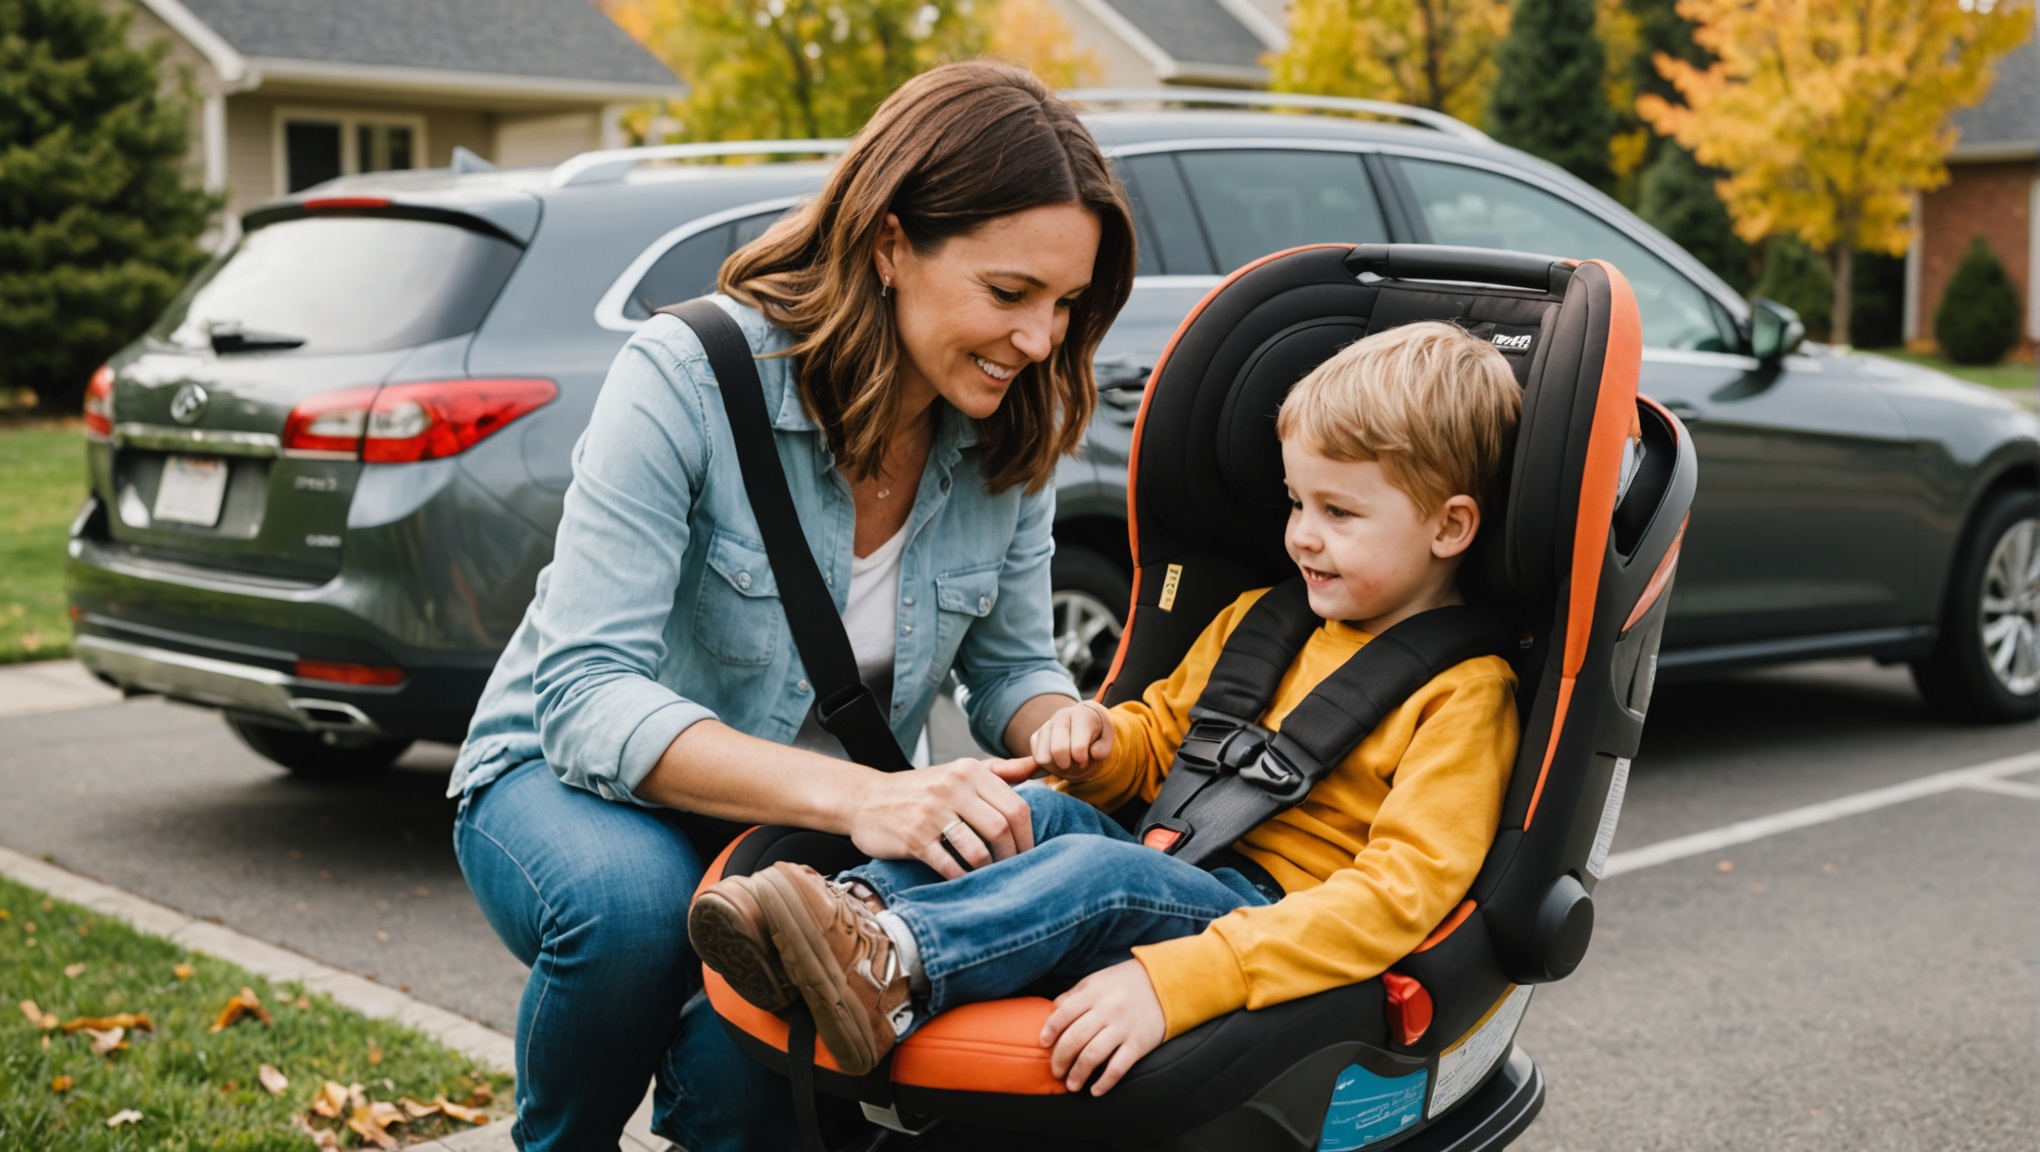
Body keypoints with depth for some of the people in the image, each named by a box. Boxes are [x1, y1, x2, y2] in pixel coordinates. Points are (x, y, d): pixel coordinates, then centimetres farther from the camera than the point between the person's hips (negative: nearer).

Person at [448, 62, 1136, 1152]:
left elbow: (1011, 665, 7)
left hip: (807, 832, 3)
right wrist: (852, 793, -44)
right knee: (630, 901, -38)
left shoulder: (1009, 436, -7)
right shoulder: (688, 376, -23)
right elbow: (587, 697, -30)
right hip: (572, 781, -2)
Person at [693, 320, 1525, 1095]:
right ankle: (859, 904, -32)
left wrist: (1174, 980, -34)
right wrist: (1100, 742, 0)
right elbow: (1159, 736, 29)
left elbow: (1401, 890, -22)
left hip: (1281, 920, -7)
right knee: (1040, 810, -15)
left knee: (1095, 869, -31)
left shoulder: (1463, 694, -9)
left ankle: (893, 969, -45)